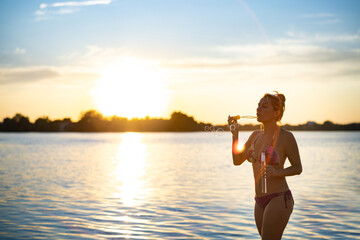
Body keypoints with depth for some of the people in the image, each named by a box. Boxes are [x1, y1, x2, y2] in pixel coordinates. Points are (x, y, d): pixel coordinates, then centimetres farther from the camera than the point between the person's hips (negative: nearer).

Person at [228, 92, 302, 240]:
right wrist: (235, 133, 2)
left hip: (279, 199, -7)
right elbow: (237, 161, 11)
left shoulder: (286, 137, -9)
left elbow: (298, 168, -2)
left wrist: (277, 172, -20)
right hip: (260, 201, 7)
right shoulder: (256, 135, 11)